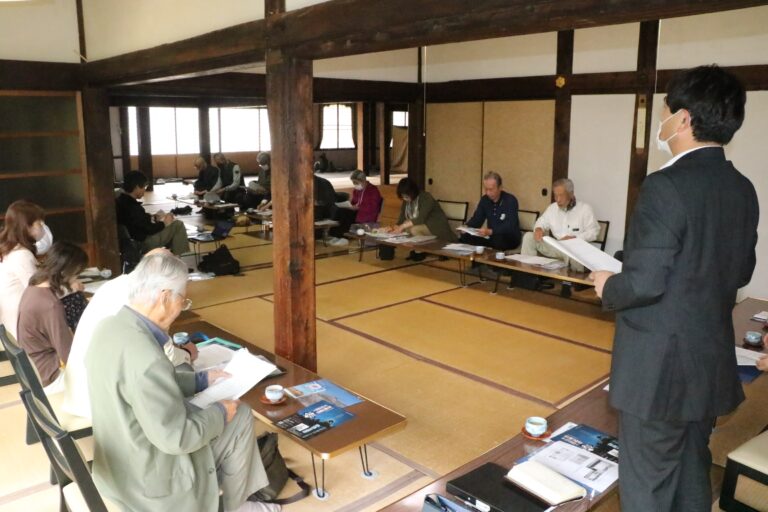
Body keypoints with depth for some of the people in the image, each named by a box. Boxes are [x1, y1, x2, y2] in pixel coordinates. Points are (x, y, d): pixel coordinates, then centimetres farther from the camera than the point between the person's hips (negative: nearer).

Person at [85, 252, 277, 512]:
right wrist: (219, 412, -11)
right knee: (239, 417, 7)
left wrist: (202, 379, 10)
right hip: (148, 478, -8)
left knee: (235, 416, 19)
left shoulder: (111, 327, -6)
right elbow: (177, 439, -27)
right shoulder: (144, 357, -35)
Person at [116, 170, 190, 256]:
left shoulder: (122, 200, 0)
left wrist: (154, 217, 6)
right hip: (142, 242, -10)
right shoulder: (131, 206, -30)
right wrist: (164, 223, -8)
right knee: (178, 225, -8)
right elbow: (149, 229, -23)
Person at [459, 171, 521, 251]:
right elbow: (476, 220, 5)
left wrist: (490, 232, -41)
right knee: (465, 237, -18)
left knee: (498, 240, -39)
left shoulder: (510, 200, -14)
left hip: (510, 239, -5)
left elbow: (509, 227, -25)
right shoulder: (484, 199, 5)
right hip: (491, 237, 5)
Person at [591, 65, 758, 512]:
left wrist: (608, 288, -5)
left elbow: (644, 283, -24)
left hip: (660, 365, -8)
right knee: (693, 472, 23)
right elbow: (741, 272, 13)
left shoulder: (667, 186, -22)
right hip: (712, 361, 8)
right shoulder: (743, 189, 4)